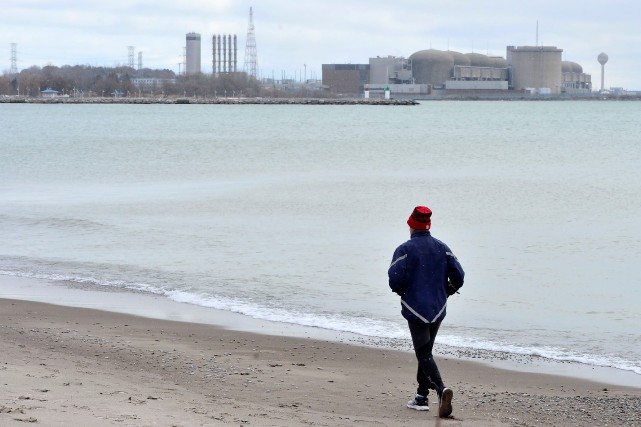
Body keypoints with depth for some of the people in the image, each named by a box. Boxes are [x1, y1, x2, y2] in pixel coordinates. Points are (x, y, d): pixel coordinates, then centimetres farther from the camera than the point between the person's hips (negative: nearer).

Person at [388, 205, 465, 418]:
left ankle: (441, 389, -29)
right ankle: (421, 397, 20)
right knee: (426, 351, 19)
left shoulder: (405, 249, -9)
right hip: (438, 309, 5)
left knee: (424, 354, -7)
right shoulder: (442, 248, 5)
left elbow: (395, 279, -16)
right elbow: (458, 276, 1)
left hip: (415, 309, -5)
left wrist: (401, 290, 6)